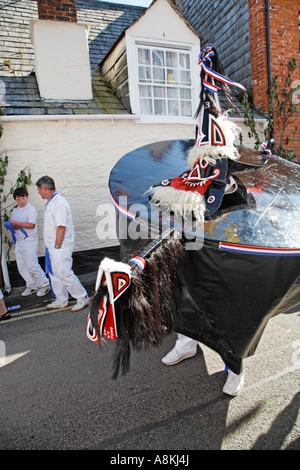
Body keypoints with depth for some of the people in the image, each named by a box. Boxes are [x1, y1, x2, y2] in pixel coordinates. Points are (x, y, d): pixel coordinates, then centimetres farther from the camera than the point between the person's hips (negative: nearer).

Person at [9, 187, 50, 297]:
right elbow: (12, 224, 17)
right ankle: (32, 286, 21)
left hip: (29, 240, -8)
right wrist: (14, 226, -6)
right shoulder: (15, 211, 16)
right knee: (21, 266, 10)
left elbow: (31, 225, -19)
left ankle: (45, 284, 5)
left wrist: (17, 223, -17)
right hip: (18, 241, 8)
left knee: (32, 265, -9)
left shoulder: (31, 210, -9)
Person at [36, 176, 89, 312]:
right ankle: (61, 301, 27)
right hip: (52, 246, 10)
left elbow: (61, 227, -23)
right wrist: (51, 247, 15)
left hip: (61, 247, -10)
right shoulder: (50, 202, 13)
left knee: (64, 273, -7)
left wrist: (56, 246, -19)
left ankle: (82, 298, 7)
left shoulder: (59, 203, -19)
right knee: (54, 273, 15)